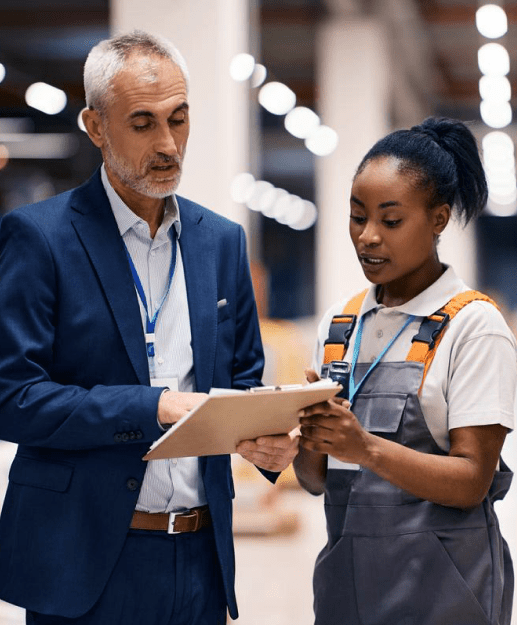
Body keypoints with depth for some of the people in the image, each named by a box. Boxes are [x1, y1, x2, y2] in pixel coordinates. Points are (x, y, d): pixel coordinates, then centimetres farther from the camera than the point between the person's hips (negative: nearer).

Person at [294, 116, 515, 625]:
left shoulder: (473, 325, -7)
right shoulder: (337, 324, 10)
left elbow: (472, 482, -13)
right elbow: (317, 480, 10)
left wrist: (367, 449, -26)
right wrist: (309, 443, -12)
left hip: (440, 583, -5)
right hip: (346, 577, 5)